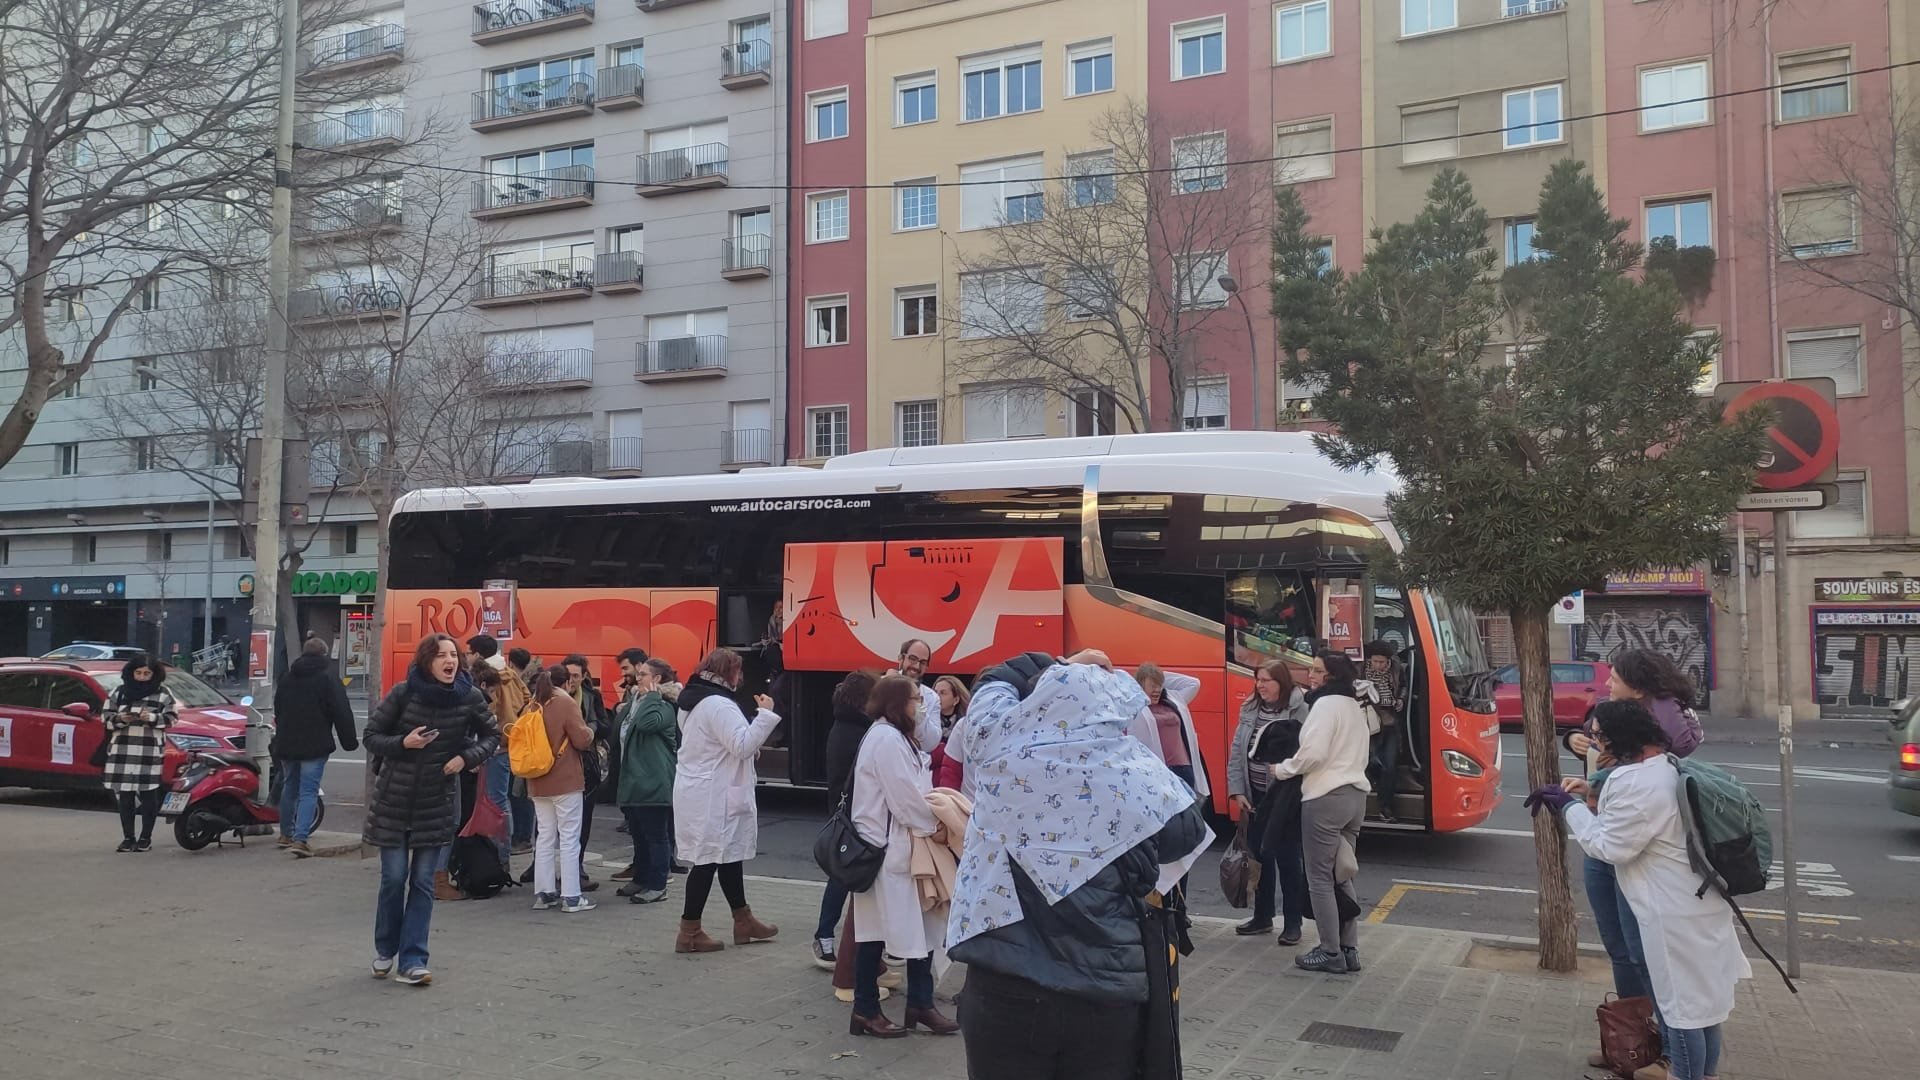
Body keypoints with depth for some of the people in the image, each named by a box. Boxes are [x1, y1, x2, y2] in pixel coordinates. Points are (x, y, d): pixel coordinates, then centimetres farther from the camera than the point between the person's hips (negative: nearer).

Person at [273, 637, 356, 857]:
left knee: (289, 788, 19)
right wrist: (349, 741, -3)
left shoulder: (287, 678, 12)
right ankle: (300, 839, -15)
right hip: (315, 746, -6)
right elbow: (341, 712, -10)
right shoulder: (328, 677, -7)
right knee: (308, 792, -6)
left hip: (286, 743, 6)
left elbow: (278, 711, 22)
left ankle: (286, 834, 29)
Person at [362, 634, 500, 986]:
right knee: (393, 877, 4)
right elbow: (370, 736, -2)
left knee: (423, 882, 3)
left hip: (438, 803, 1)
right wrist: (403, 743, -20)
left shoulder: (468, 697, -7)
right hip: (393, 800, -1)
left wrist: (466, 757, -10)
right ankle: (385, 950, 27)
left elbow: (492, 735, 7)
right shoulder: (402, 694, -11)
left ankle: (412, 960, 9)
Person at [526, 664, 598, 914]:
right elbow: (582, 739, -15)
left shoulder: (534, 705, 5)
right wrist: (590, 731, 5)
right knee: (569, 838, -1)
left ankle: (543, 893, 15)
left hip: (538, 782, 6)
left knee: (545, 837, 13)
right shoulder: (565, 702, -12)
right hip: (566, 780, -6)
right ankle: (571, 897, -1)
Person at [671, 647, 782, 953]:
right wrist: (765, 714, -20)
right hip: (711, 798, -11)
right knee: (708, 861, -3)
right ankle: (689, 932, 4)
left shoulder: (692, 700, 14)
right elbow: (743, 745, -24)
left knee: (728, 856, 16)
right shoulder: (719, 704, -19)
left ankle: (743, 922, 26)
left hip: (697, 792, 11)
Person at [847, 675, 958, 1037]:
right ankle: (865, 1010, 8)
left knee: (917, 925, 12)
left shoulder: (895, 737, 18)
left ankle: (920, 1004, 18)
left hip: (899, 845, 10)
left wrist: (932, 822, 2)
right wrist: (933, 827, -10)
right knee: (876, 930, -1)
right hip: (885, 848, -10)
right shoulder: (886, 738, -16)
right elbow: (904, 795, -20)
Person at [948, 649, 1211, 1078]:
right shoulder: (1142, 778, -11)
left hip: (1003, 985, 1)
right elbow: (1190, 834, 7)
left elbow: (995, 681, 14)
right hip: (1107, 993, -1)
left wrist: (1058, 666, 26)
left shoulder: (999, 744, -6)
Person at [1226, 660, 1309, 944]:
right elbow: (1237, 752, 7)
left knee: (1287, 857, 3)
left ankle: (1292, 922, 15)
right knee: (1260, 855, 15)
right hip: (1256, 797, 6)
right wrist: (1237, 791, 1)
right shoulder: (1250, 710, 6)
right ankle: (1262, 916, 29)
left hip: (1286, 798, -6)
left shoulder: (1300, 710, -13)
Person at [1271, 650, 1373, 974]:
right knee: (1342, 875, 15)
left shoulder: (1326, 704, -12)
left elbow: (1313, 753, -20)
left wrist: (1282, 770, -7)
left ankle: (1330, 953, 3)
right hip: (1355, 794, 9)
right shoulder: (1354, 706, 16)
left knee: (1320, 878, -1)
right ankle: (1349, 950, 17)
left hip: (1325, 798, -9)